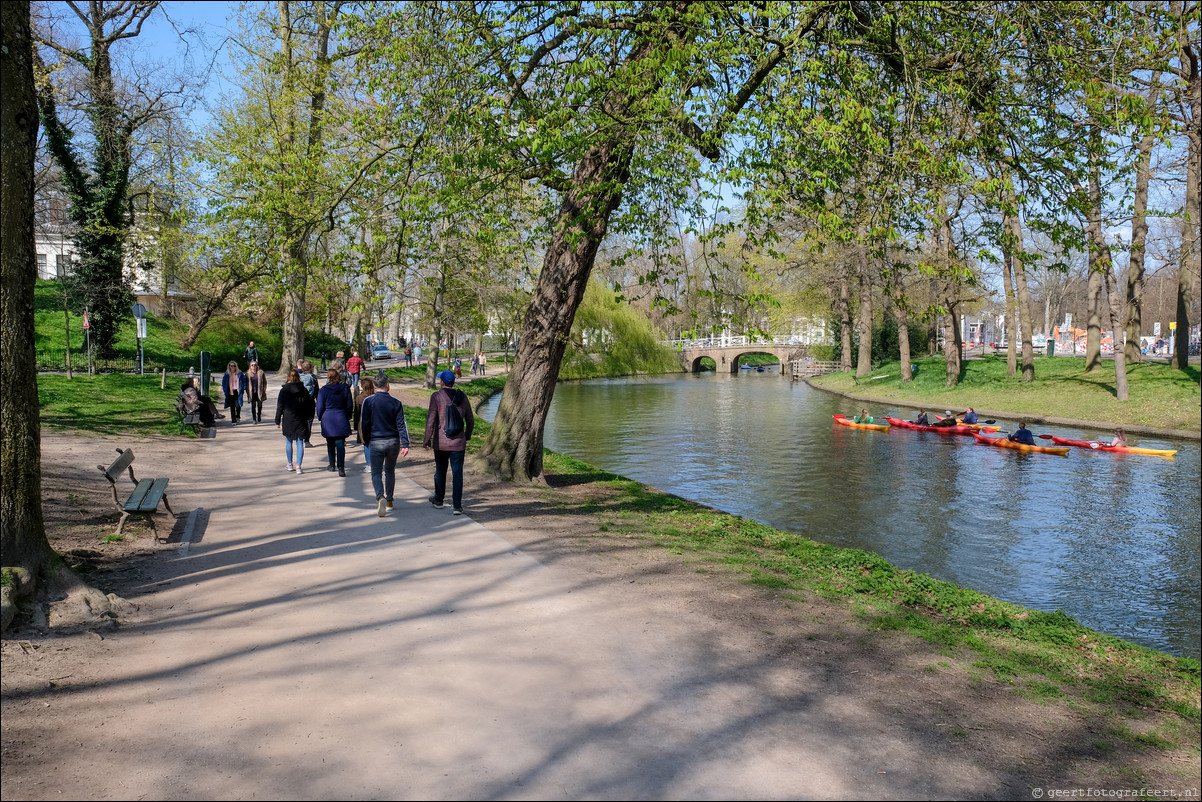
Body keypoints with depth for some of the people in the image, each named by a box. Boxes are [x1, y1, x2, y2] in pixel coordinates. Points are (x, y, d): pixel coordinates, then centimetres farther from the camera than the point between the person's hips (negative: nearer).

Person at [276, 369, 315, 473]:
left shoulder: (284, 390, -6)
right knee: (300, 443, 1)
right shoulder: (303, 390, -3)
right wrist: (308, 417, 15)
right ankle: (298, 466, -6)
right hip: (301, 421, 0)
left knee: (289, 442, 15)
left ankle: (290, 464, 24)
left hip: (288, 420, 0)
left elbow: (279, 407, -3)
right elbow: (309, 405, 2)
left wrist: (277, 421, 3)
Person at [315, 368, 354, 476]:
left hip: (328, 421, -1)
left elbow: (320, 407, -2)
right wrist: (348, 417, 20)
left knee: (330, 444, 14)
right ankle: (341, 467, -13)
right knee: (340, 444, -2)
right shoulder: (345, 389, -1)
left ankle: (332, 465, 26)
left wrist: (320, 418, 15)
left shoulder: (323, 390, -7)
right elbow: (350, 405, 7)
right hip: (341, 419, 1)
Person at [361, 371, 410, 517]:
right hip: (393, 442, 2)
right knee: (390, 471, 19)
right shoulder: (396, 402, -4)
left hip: (376, 442, -2)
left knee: (376, 473, 2)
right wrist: (405, 444, -6)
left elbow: (364, 424, -2)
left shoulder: (368, 401, -6)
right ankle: (389, 501, 27)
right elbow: (401, 424, -6)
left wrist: (366, 442, 10)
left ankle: (380, 497, -23)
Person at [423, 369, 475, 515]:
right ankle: (457, 506, -3)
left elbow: (430, 420, -13)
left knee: (440, 470, 17)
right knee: (457, 473, 2)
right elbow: (470, 420, 10)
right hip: (458, 442, 2)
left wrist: (427, 439, -4)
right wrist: (467, 436, 25)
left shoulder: (436, 397, -9)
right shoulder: (462, 397, 3)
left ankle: (438, 500, 35)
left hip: (441, 442, -1)